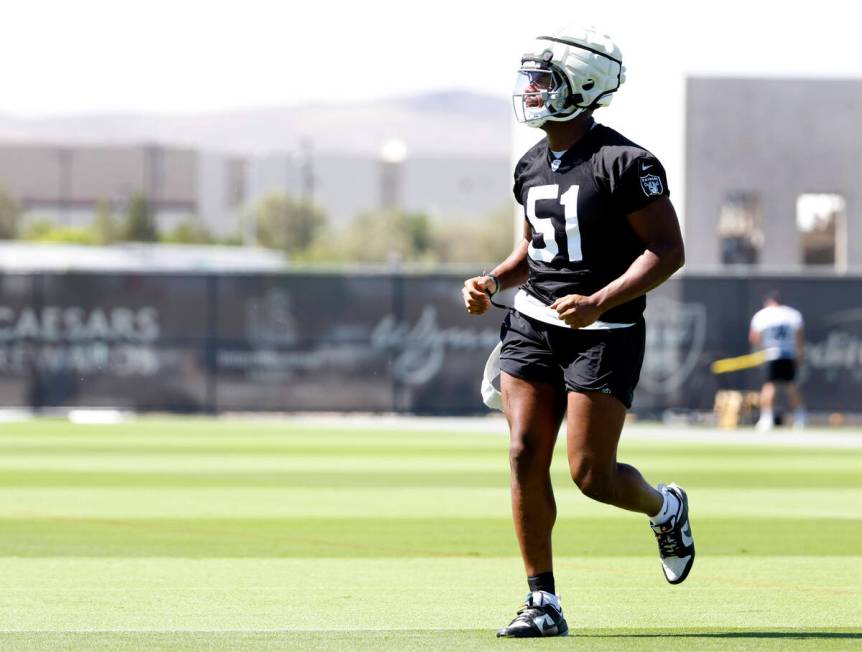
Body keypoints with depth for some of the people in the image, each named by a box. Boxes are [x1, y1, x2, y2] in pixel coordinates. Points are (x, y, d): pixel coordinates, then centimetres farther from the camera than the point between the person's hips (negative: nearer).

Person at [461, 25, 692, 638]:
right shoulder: (532, 166, 10)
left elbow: (668, 251, -15)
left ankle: (666, 508, 26)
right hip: (534, 324, 7)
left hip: (603, 333, -7)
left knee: (591, 473, -8)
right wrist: (493, 281, 5)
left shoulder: (624, 163, -14)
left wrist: (599, 302, -25)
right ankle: (543, 603, 3)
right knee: (526, 460, -4)